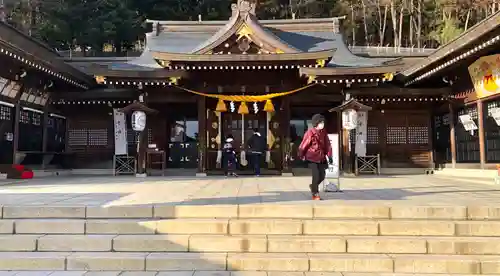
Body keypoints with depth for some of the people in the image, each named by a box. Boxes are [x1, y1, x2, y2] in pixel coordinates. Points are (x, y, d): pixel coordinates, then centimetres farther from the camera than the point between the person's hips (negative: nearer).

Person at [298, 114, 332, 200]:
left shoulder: (323, 132, 3)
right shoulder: (310, 132, -15)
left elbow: (327, 144, 7)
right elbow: (304, 145, -10)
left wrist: (329, 155, 3)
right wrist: (301, 156, -5)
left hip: (321, 157, 6)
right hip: (312, 158, -6)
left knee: (322, 175, 8)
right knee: (316, 176, -8)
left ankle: (313, 186, 37)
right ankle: (315, 194, 11)